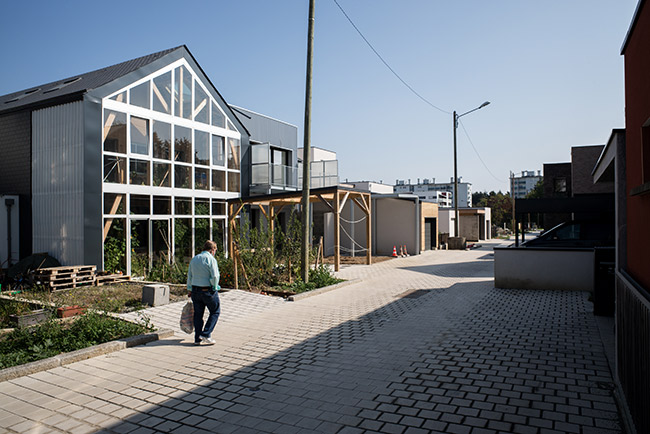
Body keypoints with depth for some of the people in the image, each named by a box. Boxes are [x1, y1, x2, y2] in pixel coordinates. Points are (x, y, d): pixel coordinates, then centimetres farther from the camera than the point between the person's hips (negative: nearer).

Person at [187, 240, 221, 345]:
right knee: (215, 312, 9)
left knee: (198, 314, 13)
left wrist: (189, 290, 20)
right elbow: (215, 276, -19)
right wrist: (215, 287, -3)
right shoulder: (211, 259, -12)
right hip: (208, 290, -6)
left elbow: (189, 276, 14)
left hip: (195, 290, 6)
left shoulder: (194, 259, 10)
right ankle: (206, 334, 1)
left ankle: (197, 338, 15)